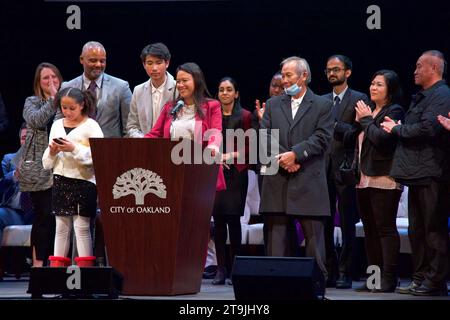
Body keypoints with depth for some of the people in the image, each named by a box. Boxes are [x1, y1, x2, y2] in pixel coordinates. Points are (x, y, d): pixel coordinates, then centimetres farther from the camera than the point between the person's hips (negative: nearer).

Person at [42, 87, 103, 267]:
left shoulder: (91, 126, -3)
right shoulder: (57, 126, 13)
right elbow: (47, 163, 16)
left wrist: (74, 149, -20)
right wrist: (52, 152, -6)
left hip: (84, 180, -5)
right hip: (61, 180, 5)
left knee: (82, 226, -5)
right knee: (61, 226, 8)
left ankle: (85, 266, -2)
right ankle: (56, 266, 9)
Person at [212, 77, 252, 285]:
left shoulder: (245, 116, 3)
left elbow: (248, 147, 1)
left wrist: (230, 156, -12)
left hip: (236, 172, -3)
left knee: (233, 218, -6)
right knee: (218, 219, -1)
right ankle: (220, 268, 2)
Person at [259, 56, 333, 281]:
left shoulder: (322, 106, 6)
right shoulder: (272, 105, 15)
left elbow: (321, 138, -5)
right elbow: (265, 138, 5)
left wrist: (295, 154, -15)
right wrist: (282, 159, -10)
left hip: (308, 183, -3)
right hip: (277, 183, 3)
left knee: (313, 236, -2)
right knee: (276, 237, 3)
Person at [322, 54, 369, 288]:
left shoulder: (359, 99, 1)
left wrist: (334, 124, -15)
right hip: (323, 168, 5)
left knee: (347, 224, -2)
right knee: (324, 223, 4)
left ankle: (344, 273, 1)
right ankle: (328, 271, 10)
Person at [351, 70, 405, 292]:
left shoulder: (394, 111, -6)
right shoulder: (368, 109, 18)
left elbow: (382, 139, -19)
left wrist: (366, 120, -8)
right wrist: (358, 122, 7)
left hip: (384, 179, -8)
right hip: (364, 178, 9)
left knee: (385, 228, -8)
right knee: (370, 230, 10)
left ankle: (389, 278, -7)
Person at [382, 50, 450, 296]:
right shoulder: (422, 97, 20)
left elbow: (427, 128, -23)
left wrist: (397, 129, -10)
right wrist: (398, 127, 1)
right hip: (417, 174, 10)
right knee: (417, 230, 13)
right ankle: (420, 278, 20)